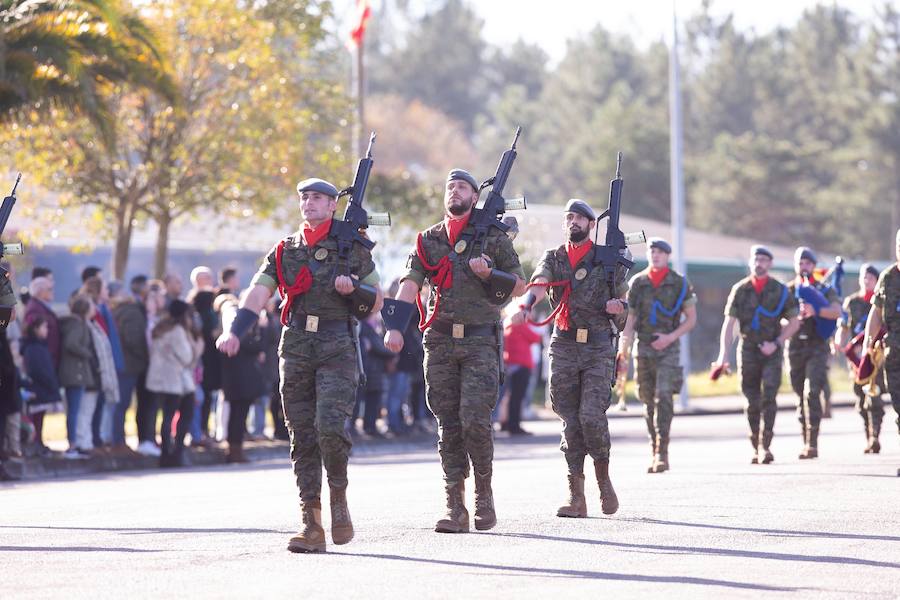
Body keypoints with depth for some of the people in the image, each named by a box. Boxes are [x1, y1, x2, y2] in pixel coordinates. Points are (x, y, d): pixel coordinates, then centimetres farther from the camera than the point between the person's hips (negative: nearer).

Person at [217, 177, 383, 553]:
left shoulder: (352, 247, 8)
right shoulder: (284, 250, 13)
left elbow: (377, 301, 13)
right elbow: (258, 294, 1)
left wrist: (354, 289, -9)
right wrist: (234, 332, -14)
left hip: (338, 347, -3)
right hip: (296, 348, 3)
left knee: (330, 427, -19)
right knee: (302, 436, 0)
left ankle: (339, 495, 7)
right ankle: (311, 524, 1)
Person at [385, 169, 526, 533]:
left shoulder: (493, 237, 5)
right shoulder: (429, 240, 11)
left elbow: (519, 285, 10)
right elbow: (410, 284, -1)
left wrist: (489, 273, -9)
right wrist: (395, 327, -16)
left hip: (480, 341, -3)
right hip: (440, 340, 3)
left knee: (475, 419, -13)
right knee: (448, 426, 1)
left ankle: (484, 495, 6)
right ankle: (455, 508, 3)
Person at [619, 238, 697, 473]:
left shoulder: (680, 283, 1)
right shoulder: (637, 283, 6)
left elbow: (691, 318, 5)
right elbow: (629, 320, 9)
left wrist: (670, 337, -9)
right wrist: (623, 351, 1)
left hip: (668, 348, -3)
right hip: (643, 348, 3)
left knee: (664, 396, -17)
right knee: (649, 401, 6)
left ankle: (662, 452, -18)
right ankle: (655, 452, 15)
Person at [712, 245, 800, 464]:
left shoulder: (780, 290, 1)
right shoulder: (740, 290, 3)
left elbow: (794, 322, 6)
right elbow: (729, 323, 0)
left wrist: (776, 343, -8)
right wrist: (723, 355, -8)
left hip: (771, 350, -1)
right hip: (748, 349, 2)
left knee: (768, 398, -13)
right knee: (751, 402, 5)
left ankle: (765, 446, -13)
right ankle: (756, 448, 15)